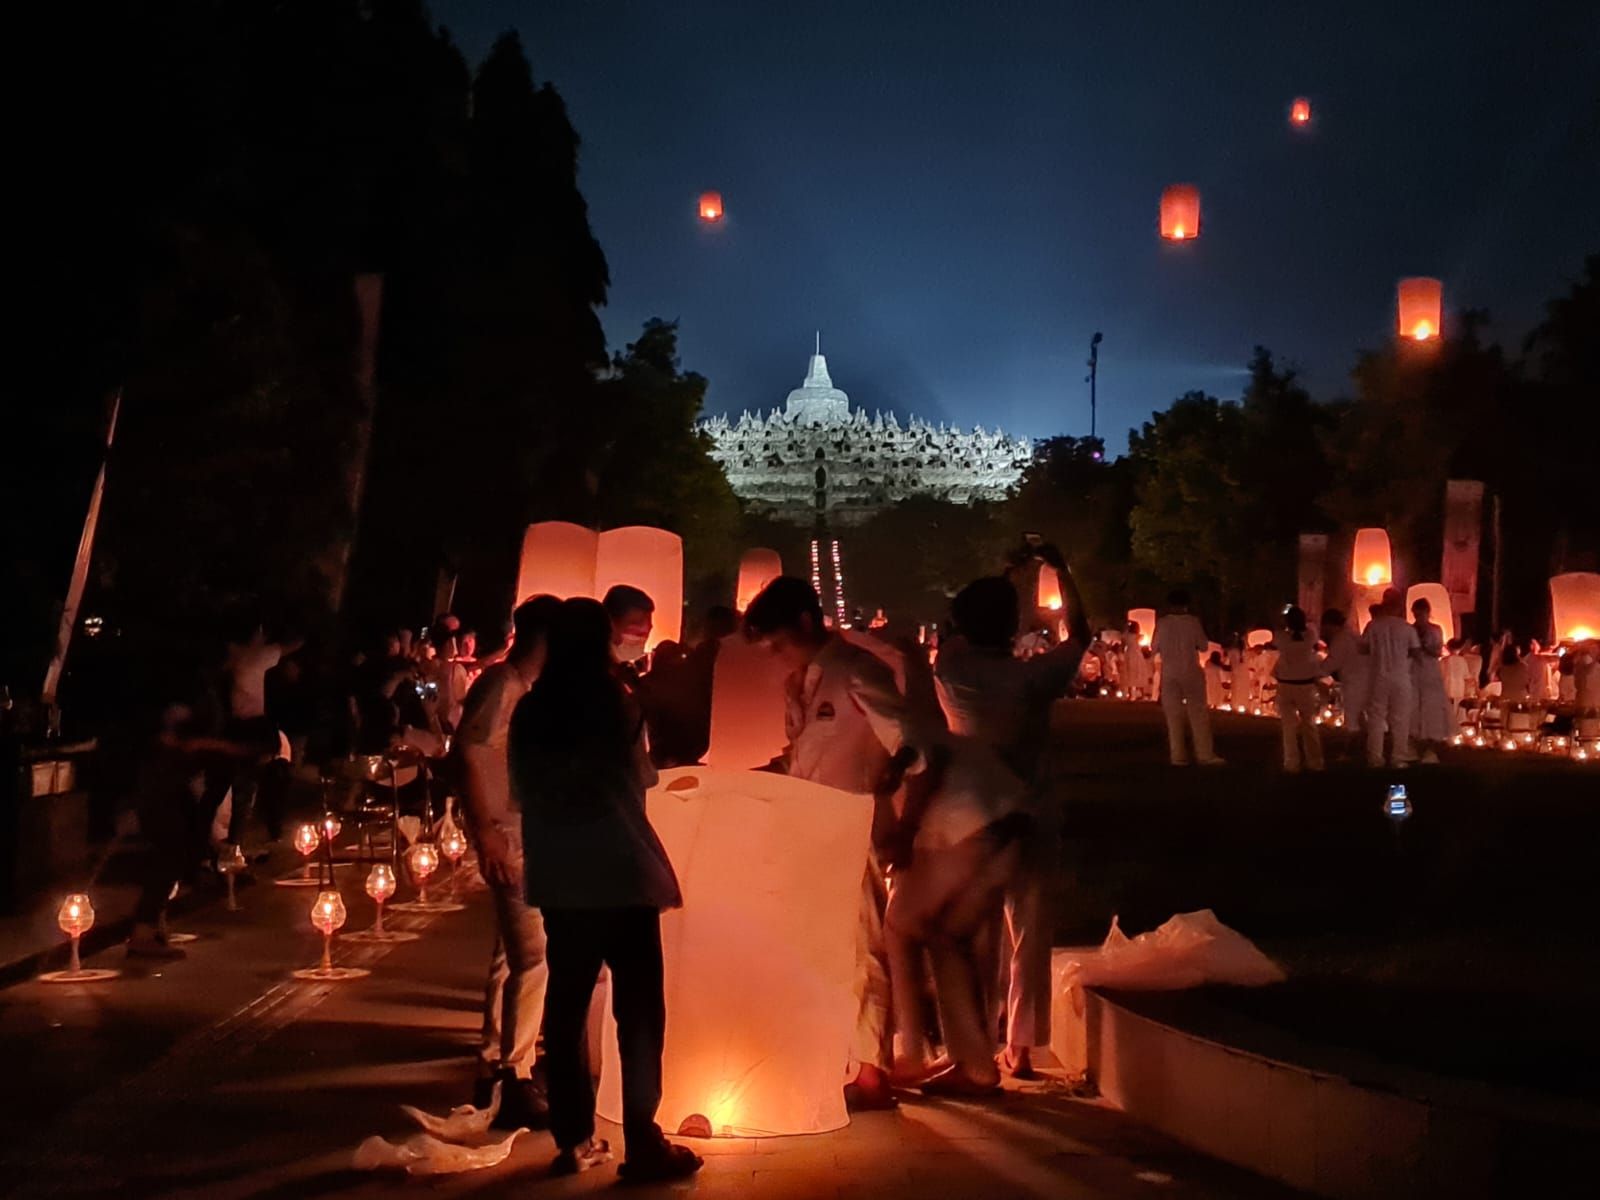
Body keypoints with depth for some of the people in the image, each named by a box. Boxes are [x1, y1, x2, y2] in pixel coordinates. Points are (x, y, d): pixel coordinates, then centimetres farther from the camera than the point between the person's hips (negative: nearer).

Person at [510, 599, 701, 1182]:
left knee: (566, 1004, 11)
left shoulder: (530, 711, 3)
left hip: (558, 878, 5)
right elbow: (642, 778, 2)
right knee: (637, 1009, 0)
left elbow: (522, 791, 12)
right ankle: (641, 1144, -1)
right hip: (619, 872, -5)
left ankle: (574, 1139, 16)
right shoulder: (615, 703, -10)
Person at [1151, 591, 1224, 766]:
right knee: (1198, 714, 4)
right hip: (1191, 673, -1)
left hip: (1169, 674, 1)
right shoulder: (1193, 621, -8)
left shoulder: (1162, 623, -5)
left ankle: (1178, 756, 3)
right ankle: (1205, 755, 1)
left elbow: (1154, 647, 4)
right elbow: (1203, 646, -1)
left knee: (1174, 715, 7)